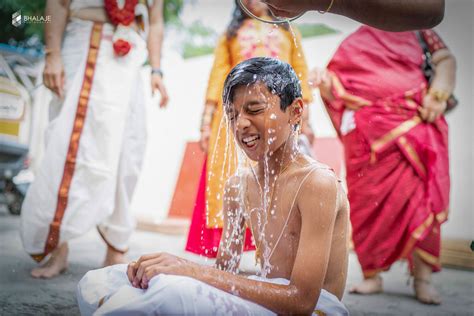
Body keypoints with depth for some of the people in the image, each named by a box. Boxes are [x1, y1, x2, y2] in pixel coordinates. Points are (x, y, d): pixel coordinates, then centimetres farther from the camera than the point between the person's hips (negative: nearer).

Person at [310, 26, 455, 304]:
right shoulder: (354, 44, 15)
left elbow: (446, 60, 10)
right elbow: (339, 93, 10)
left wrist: (438, 94, -7)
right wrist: (325, 84, -12)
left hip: (415, 127, 0)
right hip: (370, 133, 0)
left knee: (420, 194, -9)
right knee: (369, 200, -2)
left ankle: (423, 278, -4)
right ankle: (372, 275, 7)